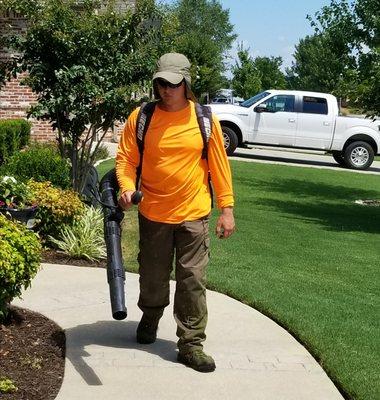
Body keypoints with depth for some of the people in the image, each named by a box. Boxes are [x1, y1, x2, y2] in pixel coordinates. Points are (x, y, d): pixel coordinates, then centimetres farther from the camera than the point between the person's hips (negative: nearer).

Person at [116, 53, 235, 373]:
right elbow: (126, 158, -1)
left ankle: (191, 344, 11)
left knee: (192, 280, 1)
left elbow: (219, 165, 0)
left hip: (194, 214, -1)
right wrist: (127, 187, -20)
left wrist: (227, 208, -2)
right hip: (153, 213, 1)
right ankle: (150, 320, 45)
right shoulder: (141, 117, -3)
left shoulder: (204, 119, -3)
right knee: (153, 277, 17)